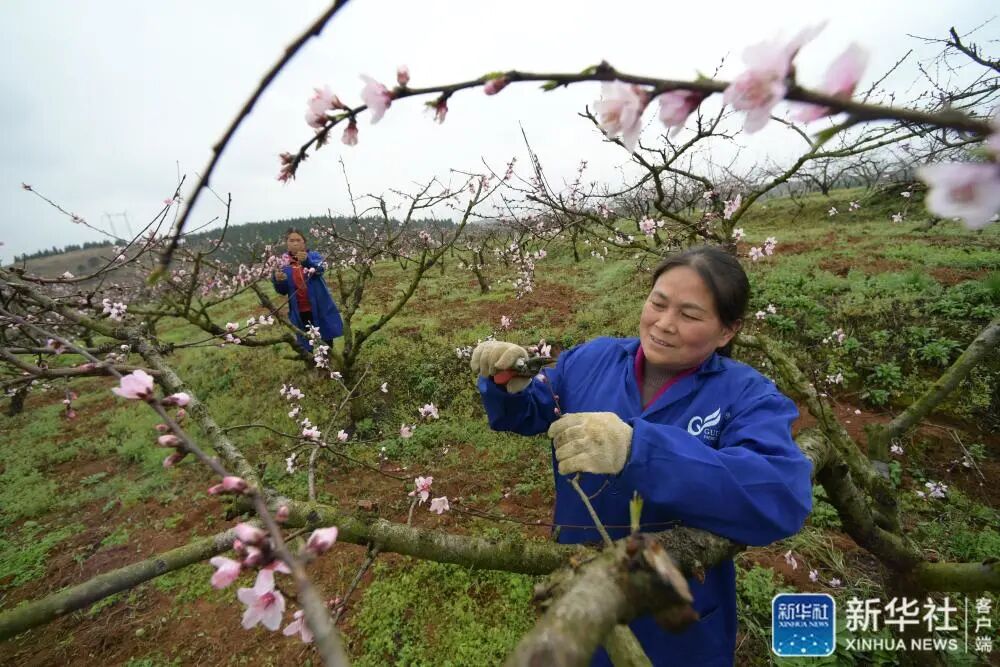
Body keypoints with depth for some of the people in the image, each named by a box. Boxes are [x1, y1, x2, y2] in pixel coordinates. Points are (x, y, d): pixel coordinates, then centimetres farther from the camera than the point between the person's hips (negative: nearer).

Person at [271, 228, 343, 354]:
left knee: (326, 341, 9)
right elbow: (282, 291, 2)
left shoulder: (314, 256, -3)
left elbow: (319, 269, -26)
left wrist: (307, 261, -48)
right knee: (308, 346, 8)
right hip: (300, 312, 2)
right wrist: (277, 281, -21)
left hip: (319, 308, -1)